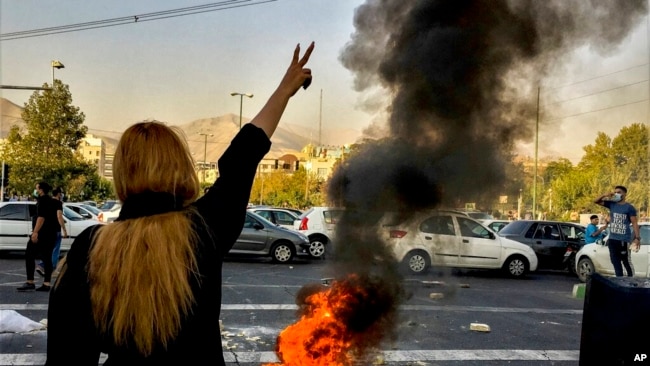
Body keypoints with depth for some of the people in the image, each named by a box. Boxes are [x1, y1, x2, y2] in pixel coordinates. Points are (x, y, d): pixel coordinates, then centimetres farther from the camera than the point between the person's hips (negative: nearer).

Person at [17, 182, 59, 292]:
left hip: (42, 233, -9)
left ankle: (30, 282, -9)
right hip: (51, 234, 9)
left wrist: (35, 232, -26)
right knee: (47, 258, 6)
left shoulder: (42, 200, -9)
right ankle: (46, 283, 3)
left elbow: (41, 217, -21)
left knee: (29, 256, -4)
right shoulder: (50, 200, 20)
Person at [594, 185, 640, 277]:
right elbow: (596, 201, 14)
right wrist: (605, 195, -4)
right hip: (612, 239, 6)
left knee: (627, 263, -3)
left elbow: (634, 223, -6)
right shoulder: (611, 204, 10)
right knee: (616, 263, 10)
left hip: (624, 240, -5)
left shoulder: (629, 207, -3)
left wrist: (637, 238, -14)